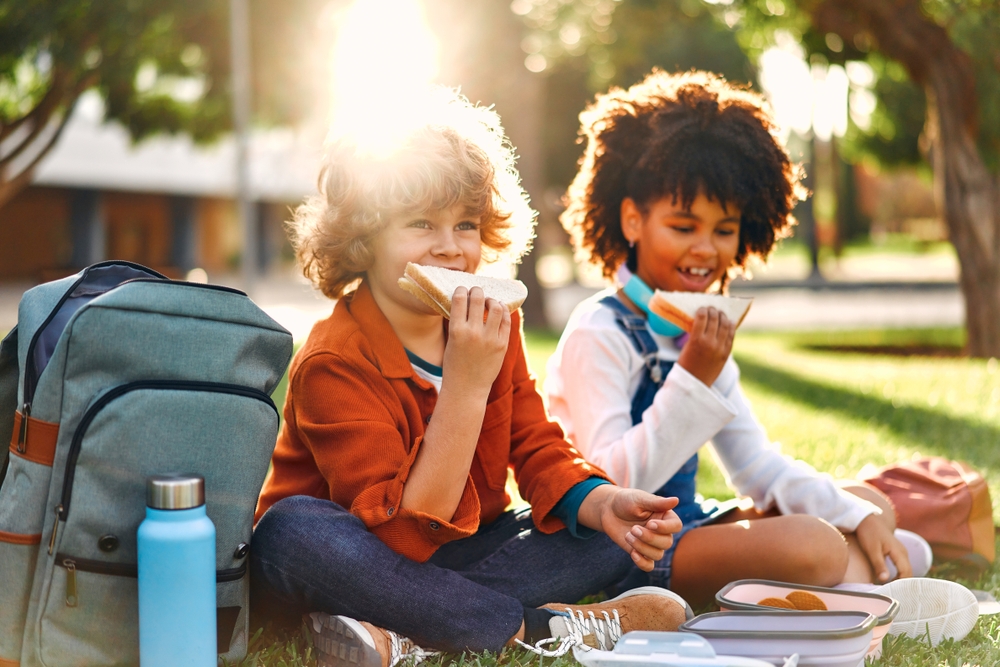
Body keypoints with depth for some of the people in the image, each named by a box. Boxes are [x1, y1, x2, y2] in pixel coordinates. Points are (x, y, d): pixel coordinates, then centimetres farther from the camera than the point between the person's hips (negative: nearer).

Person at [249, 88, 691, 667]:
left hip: (461, 553, 5)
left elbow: (540, 452, -3)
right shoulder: (334, 362, -22)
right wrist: (467, 383, -35)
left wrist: (604, 504, -26)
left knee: (627, 531, -11)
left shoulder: (494, 327, -2)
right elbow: (405, 532, -28)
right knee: (294, 531, -37)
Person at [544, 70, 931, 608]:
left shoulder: (701, 334, 11)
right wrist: (694, 380, -28)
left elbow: (755, 464, 12)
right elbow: (608, 486, -25)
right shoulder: (599, 334, -16)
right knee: (810, 544, -28)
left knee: (871, 502, 15)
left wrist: (860, 518, -1)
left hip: (686, 530, 9)